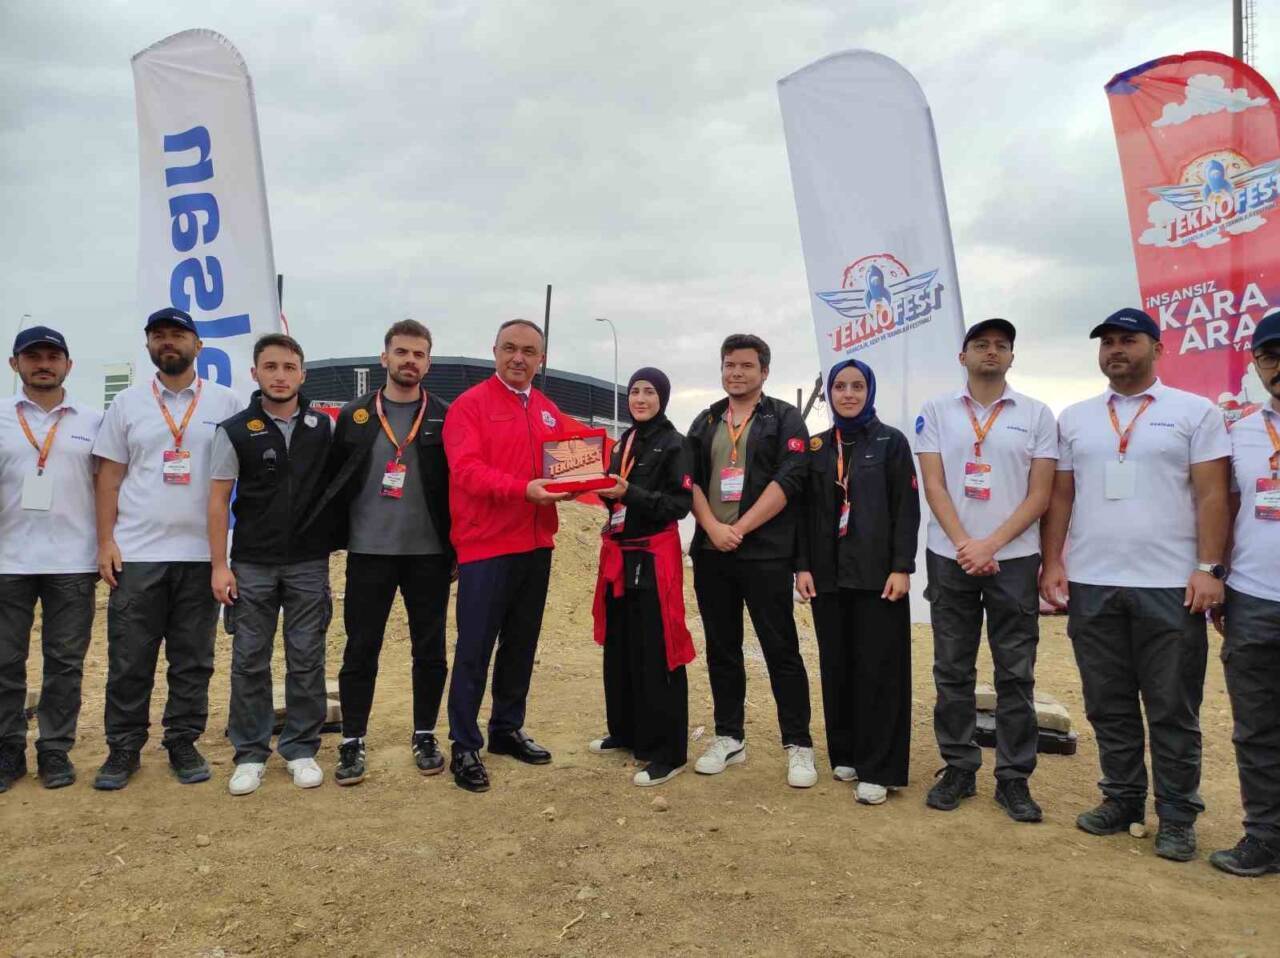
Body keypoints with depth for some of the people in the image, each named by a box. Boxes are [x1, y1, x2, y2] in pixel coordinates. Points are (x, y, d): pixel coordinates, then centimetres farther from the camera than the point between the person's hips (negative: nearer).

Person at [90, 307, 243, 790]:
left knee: (193, 660, 8)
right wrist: (105, 541, -2)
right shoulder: (127, 403, 7)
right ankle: (123, 748, 18)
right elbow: (109, 477, 6)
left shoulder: (225, 403, 3)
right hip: (136, 554, 1)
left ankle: (183, 743, 20)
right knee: (129, 660, 6)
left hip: (201, 555, 0)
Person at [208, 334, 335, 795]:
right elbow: (219, 500, 0)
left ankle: (301, 749, 19)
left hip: (309, 565, 1)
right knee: (249, 662, 6)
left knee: (306, 661, 5)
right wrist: (220, 565, -5)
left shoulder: (324, 427, 2)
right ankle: (250, 754, 19)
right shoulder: (235, 431, -1)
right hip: (252, 565, 0)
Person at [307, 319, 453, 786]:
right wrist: (332, 539, 0)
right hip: (368, 553, 0)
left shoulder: (445, 416, 2)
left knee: (430, 650, 8)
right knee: (360, 650, 5)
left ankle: (425, 736, 24)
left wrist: (458, 546, -2)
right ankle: (352, 743, 18)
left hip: (429, 554, 0)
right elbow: (333, 481, 5)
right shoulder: (355, 415, 5)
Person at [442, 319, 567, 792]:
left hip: (536, 546, 7)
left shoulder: (549, 411, 13)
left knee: (522, 644, 15)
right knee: (474, 650, 0)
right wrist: (524, 489, -29)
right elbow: (467, 471, -18)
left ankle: (507, 730, 29)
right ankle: (465, 747, 11)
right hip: (486, 547, -6)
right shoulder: (470, 404, -7)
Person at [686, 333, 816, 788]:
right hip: (710, 552, 5)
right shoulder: (705, 423, 15)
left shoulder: (785, 419, 1)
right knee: (721, 649, 10)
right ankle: (729, 737, 22)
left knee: (781, 650, -2)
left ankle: (798, 745, 8)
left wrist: (740, 529, -13)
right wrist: (714, 528, -9)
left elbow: (787, 481, -9)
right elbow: (691, 481, 7)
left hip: (766, 554, -4)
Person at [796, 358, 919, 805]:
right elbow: (806, 511, 9)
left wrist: (901, 567, -12)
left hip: (877, 574, -3)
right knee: (837, 665, 8)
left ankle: (878, 769, 5)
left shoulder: (891, 442, 2)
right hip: (828, 575, 3)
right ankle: (844, 753, 22)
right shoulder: (817, 447, 11)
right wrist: (803, 566, 0)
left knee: (878, 668, -1)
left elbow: (907, 509, -3)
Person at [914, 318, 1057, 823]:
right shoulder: (937, 411, 5)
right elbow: (934, 486, 0)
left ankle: (1014, 778, 16)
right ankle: (958, 768, 20)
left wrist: (990, 545, -11)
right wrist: (964, 545, -11)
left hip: (1013, 558, 0)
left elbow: (1040, 495, -1)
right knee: (952, 671, 7)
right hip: (950, 557, 1)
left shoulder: (1036, 414, 4)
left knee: (1016, 674, 4)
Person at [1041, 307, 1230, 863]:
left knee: (1172, 710, 5)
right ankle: (1122, 800, 26)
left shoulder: (1195, 412, 1)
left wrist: (1209, 569, -11)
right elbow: (1060, 496, 11)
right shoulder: (1074, 418, 11)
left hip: (1171, 587, -3)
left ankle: (1176, 817, 18)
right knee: (1108, 705, 12)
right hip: (1091, 585, 4)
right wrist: (1052, 562, 3)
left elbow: (1212, 496, -3)